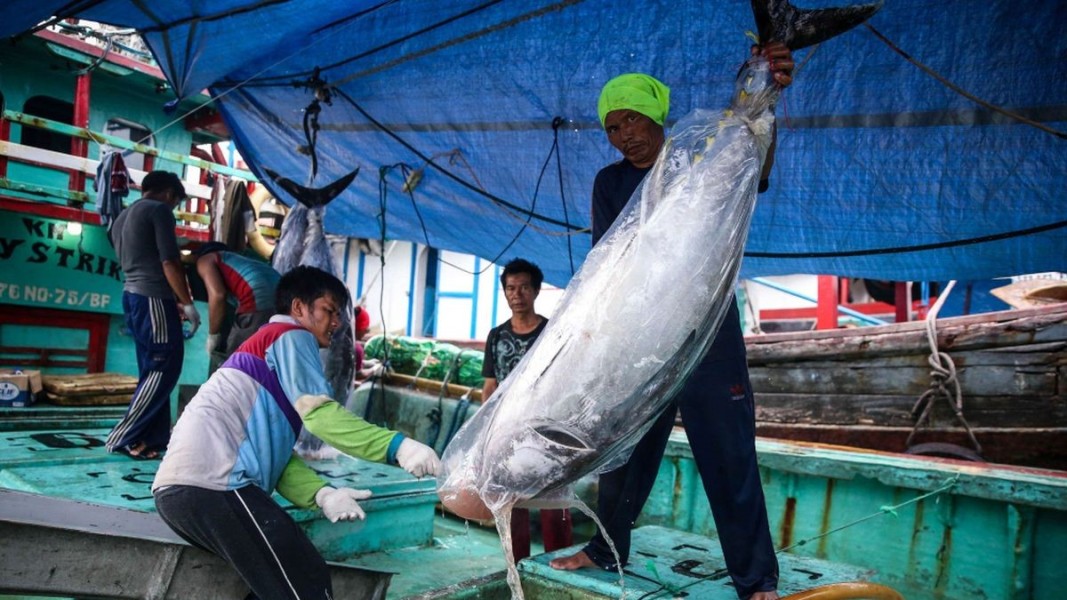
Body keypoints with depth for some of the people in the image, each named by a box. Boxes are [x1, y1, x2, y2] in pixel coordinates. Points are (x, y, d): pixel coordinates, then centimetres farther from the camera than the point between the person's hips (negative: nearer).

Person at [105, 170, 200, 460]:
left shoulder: (122, 218, 22)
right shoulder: (159, 210, -5)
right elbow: (169, 263, -13)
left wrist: (174, 303, 21)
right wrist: (188, 304, -9)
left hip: (132, 296, 10)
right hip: (153, 298, -10)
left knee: (152, 370, 11)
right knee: (164, 368, -5)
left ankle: (154, 436, 12)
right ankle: (124, 438, -3)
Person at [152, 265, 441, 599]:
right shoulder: (292, 337, 2)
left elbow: (275, 451, 17)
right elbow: (318, 412, -16)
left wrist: (322, 494, 0)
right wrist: (398, 447, -22)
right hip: (211, 484, -10)